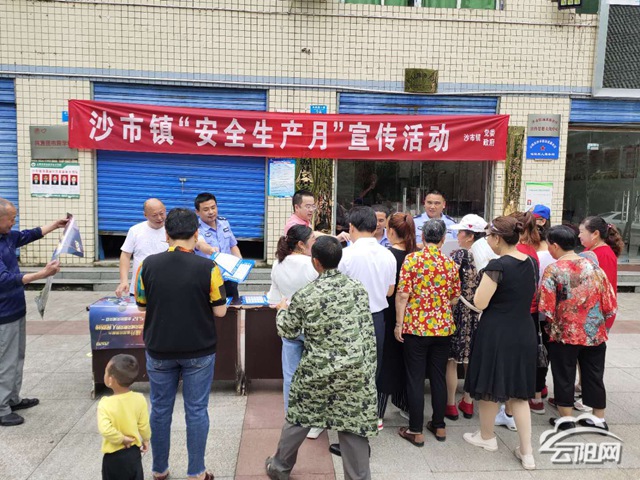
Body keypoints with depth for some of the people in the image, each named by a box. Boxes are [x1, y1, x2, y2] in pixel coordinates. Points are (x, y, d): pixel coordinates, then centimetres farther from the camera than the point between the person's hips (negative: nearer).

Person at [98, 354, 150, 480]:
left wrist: (121, 439, -16)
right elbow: (144, 425, -5)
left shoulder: (106, 404, -23)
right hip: (134, 451, 3)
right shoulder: (139, 399, -14)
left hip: (113, 455, -3)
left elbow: (105, 429, -33)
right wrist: (145, 440, 13)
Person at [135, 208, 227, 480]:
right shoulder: (207, 267, -15)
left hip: (159, 349, 2)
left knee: (160, 409, 17)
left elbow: (141, 305, 3)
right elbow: (220, 311, -10)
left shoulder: (148, 264, -8)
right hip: (198, 350, -2)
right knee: (196, 411, 11)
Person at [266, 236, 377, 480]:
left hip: (318, 371, -1)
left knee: (299, 418, 19)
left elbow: (287, 332, 3)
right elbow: (367, 330, 4)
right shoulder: (357, 287, -4)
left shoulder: (304, 295, -12)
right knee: (353, 427, 11)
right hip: (356, 371, 1)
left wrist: (282, 310, 21)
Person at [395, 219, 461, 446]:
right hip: (443, 327, 4)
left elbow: (402, 294, -13)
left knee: (415, 379, 5)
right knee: (439, 377, 15)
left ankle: (416, 431, 14)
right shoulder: (450, 264, 1)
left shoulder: (412, 259, -9)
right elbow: (455, 298, 9)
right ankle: (439, 426, 27)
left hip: (415, 327, -3)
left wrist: (399, 323, -5)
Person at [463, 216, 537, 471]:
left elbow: (479, 303, -17)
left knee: (489, 388, 13)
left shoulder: (497, 266, -19)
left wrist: (483, 281, -3)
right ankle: (527, 452, 18)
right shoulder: (531, 262, 3)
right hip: (524, 333, 7)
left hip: (497, 335, -7)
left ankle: (487, 437, 32)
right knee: (519, 392, 15)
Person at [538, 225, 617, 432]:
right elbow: (609, 304, 2)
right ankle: (599, 419, 30)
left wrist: (553, 323, 4)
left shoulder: (553, 270, -14)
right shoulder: (593, 266, -1)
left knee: (564, 376, 10)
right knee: (594, 376, 17)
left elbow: (546, 307, -15)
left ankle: (566, 420, 20)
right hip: (595, 333, 4)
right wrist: (598, 322, 16)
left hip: (565, 333, -4)